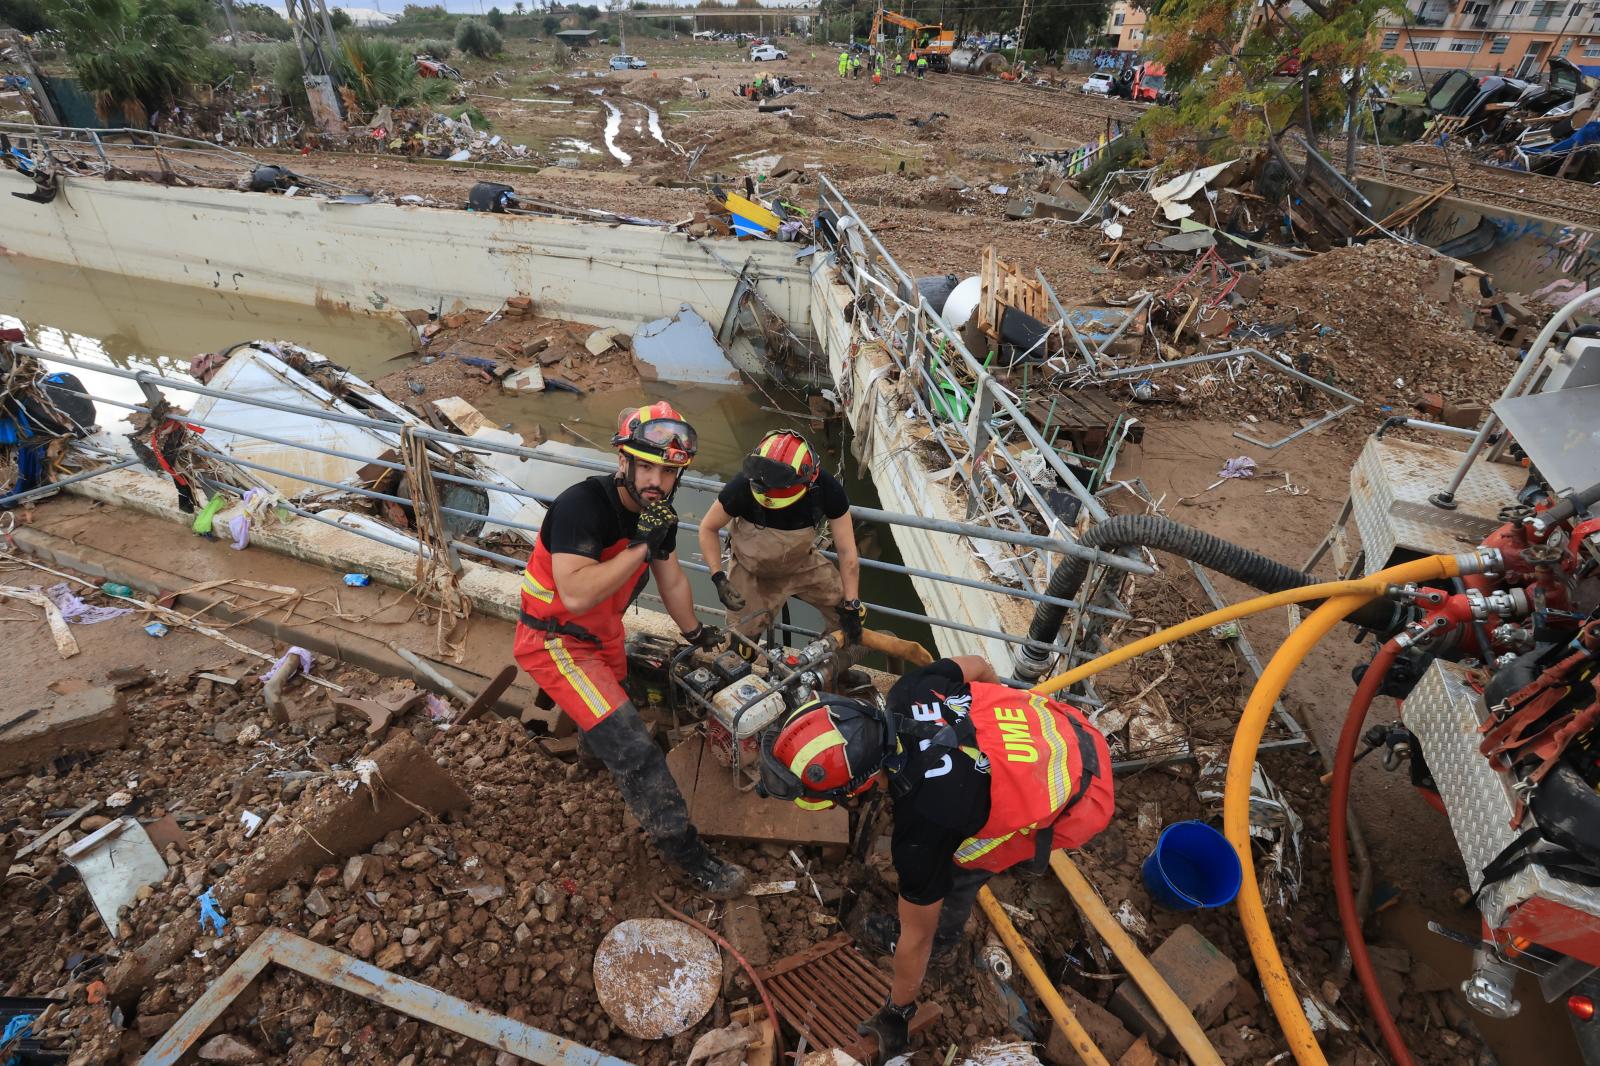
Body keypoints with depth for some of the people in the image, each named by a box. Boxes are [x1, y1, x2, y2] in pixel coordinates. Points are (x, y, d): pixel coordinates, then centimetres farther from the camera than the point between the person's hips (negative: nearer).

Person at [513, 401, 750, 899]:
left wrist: (696, 634, 17)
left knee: (609, 720, 34)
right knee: (634, 750, -14)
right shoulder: (581, 505, -31)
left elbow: (672, 581, 7)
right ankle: (689, 857, 0)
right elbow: (576, 595, -41)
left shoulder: (657, 510, -7)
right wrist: (642, 546, -40)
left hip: (604, 635, 8)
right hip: (557, 641, -8)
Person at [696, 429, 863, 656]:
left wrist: (851, 606, -15)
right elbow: (708, 528, -15)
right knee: (742, 639, 2)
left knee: (851, 617, 0)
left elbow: (847, 552, -20)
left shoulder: (826, 489, -31)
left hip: (802, 563, 2)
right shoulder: (744, 485, -35)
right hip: (752, 572, -1)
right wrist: (719, 577, -26)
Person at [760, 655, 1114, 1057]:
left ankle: (944, 940, 31)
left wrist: (896, 1013, 7)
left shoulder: (920, 832, -29)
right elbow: (976, 665, 1)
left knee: (950, 868, 3)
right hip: (1078, 736, 7)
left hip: (1081, 803, -6)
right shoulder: (907, 692, -19)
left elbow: (917, 937, -12)